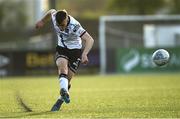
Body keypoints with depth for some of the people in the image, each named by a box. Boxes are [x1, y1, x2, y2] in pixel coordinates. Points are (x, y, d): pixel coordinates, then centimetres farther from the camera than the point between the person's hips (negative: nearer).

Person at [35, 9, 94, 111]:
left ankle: (60, 100, 18)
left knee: (67, 79, -6)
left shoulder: (74, 26, -33)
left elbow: (90, 40, -40)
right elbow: (51, 11, 9)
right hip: (61, 48, 3)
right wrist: (42, 21, 25)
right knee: (62, 65, -29)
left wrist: (84, 54, -55)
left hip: (75, 50, -3)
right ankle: (65, 92, -49)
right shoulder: (54, 16, -18)